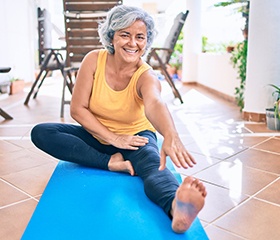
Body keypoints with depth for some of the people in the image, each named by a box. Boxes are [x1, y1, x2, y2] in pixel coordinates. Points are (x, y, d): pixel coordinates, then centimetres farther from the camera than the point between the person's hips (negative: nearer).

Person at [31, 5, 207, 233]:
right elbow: (77, 109, -12)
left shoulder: (146, 75, -18)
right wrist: (113, 138, -22)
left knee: (154, 165, -37)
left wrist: (170, 135, -65)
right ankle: (111, 163, -27)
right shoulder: (94, 60, -13)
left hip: (136, 137, -3)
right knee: (40, 133, -19)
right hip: (97, 135, 3)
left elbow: (155, 104, -42)